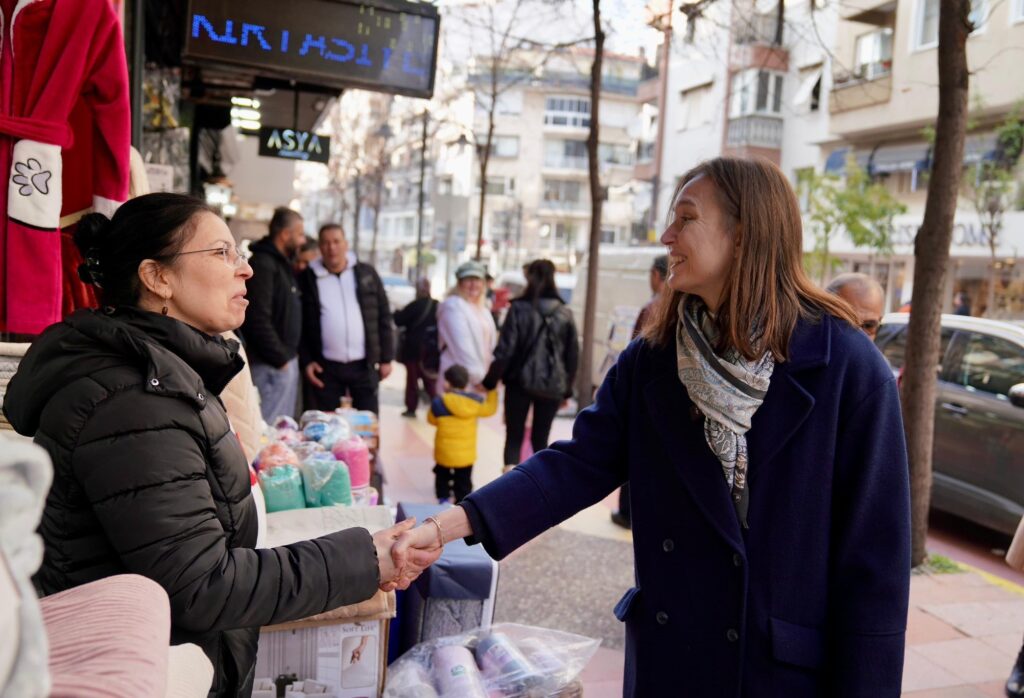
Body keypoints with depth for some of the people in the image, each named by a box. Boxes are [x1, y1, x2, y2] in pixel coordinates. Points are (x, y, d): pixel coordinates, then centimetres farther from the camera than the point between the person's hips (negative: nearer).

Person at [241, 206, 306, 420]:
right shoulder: (262, 264, -15)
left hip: (285, 359, 10)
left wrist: (291, 354, 13)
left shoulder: (282, 264, 16)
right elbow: (258, 320, -22)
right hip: (272, 365, -10)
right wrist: (280, 358, -16)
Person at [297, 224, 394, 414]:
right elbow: (300, 324, 3)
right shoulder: (308, 279, 2)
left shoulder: (366, 274, 5)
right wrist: (306, 361, -4)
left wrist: (386, 358, 3)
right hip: (326, 367, 0)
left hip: (364, 365, 1)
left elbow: (384, 318, 7)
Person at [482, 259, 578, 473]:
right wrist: (567, 390, 16)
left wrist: (490, 382, 0)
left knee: (514, 438, 7)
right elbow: (573, 356, 7)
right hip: (551, 386, 2)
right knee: (540, 439, 14)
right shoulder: (565, 313, 4)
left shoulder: (519, 309, -6)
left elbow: (505, 350, -9)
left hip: (520, 382, -2)